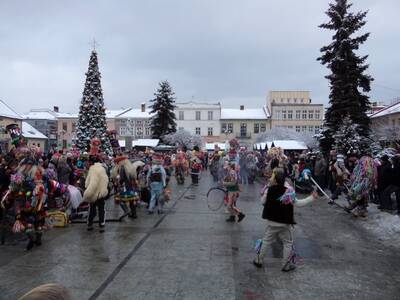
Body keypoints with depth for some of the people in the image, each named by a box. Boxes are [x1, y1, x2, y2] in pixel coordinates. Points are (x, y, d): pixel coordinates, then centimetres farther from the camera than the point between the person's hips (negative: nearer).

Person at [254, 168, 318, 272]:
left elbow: (263, 202, 2)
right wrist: (312, 197, -7)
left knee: (266, 241, 18)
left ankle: (259, 260, 26)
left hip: (271, 221, 3)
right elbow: (297, 203, -14)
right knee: (288, 243, 15)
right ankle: (286, 265, 23)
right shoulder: (289, 191, -19)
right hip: (285, 223, -3)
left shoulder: (269, 190, -11)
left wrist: (263, 193, 19)